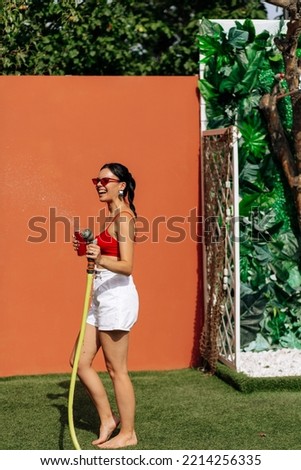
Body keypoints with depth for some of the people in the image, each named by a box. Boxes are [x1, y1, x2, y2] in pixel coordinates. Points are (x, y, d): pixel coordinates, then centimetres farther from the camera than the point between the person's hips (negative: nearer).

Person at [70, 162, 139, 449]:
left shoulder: (124, 217, -12)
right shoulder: (112, 216, 16)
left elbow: (126, 266, -20)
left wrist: (100, 259, -37)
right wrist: (89, 251, 8)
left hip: (117, 296, -10)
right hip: (101, 296, 10)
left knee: (116, 369, -1)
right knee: (79, 362, 11)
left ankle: (127, 433, 10)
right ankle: (108, 419, 21)